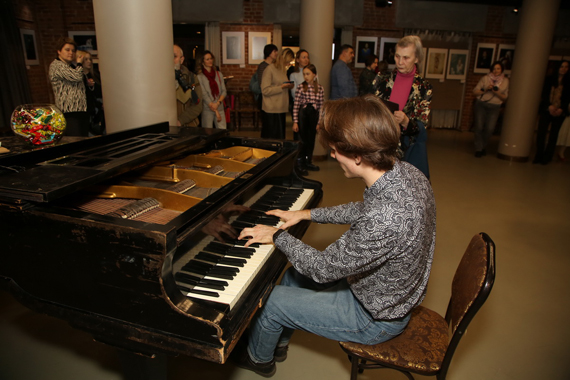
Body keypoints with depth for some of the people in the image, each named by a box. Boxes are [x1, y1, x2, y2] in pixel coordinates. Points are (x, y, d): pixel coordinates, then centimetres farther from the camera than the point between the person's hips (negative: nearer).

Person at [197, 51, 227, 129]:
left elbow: (224, 91, 8)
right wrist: (215, 111, -11)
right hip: (207, 110, -3)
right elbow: (204, 95, -7)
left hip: (220, 108, 3)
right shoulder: (200, 77, -2)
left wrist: (218, 103, -11)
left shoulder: (219, 74, 12)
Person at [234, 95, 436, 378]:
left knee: (271, 301, 2)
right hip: (393, 290, 8)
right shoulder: (406, 172, -12)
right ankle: (279, 342, 42)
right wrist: (307, 214, 8)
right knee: (296, 272, 19)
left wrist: (278, 236, -11)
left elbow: (323, 269, -26)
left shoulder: (384, 221, -41)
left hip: (376, 317, -8)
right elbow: (363, 210, 7)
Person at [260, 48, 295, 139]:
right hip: (272, 110, -8)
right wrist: (281, 87, -19)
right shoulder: (269, 69, -8)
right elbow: (265, 90, -13)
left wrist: (289, 86, 6)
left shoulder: (284, 70, 16)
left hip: (282, 108, 8)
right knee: (273, 137, -6)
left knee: (280, 136, 8)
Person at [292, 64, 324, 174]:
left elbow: (321, 107, 4)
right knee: (303, 140, 2)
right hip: (302, 114, -3)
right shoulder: (301, 87, -6)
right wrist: (295, 122, -11)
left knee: (311, 140, 12)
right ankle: (300, 164, 15)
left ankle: (308, 162, 28)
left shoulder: (320, 88, 1)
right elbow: (296, 105, -7)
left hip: (314, 115, 3)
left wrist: (319, 123, 2)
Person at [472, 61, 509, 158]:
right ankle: (479, 149, 9)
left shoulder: (505, 81, 6)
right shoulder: (485, 78, 0)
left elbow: (505, 97, 7)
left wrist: (497, 93, -12)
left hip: (494, 107, 1)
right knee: (479, 127, -6)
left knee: (489, 129, -8)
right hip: (481, 105, -1)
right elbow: (475, 91, -1)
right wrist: (485, 90, -16)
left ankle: (483, 146, 17)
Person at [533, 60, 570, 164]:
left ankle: (547, 157, 6)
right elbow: (544, 94, 2)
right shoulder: (550, 79, 8)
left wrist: (561, 109, -13)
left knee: (553, 135, 1)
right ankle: (539, 156, 2)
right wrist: (549, 106, -12)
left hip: (559, 112, 0)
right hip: (546, 110, 0)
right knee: (541, 132, -6)